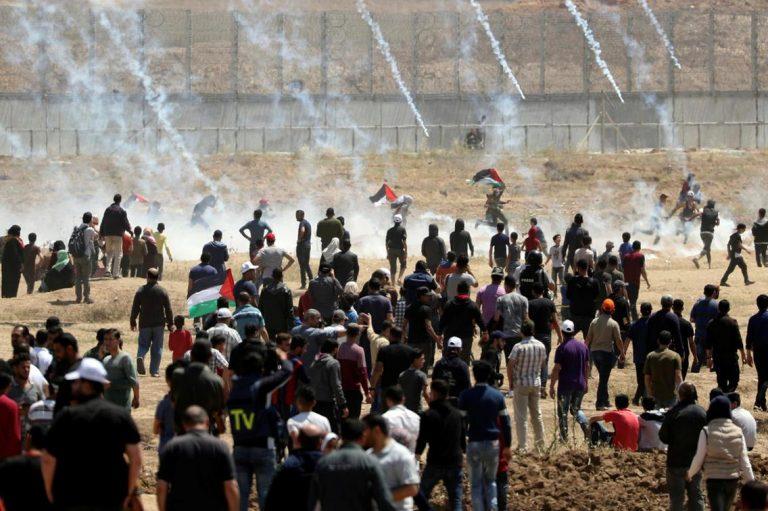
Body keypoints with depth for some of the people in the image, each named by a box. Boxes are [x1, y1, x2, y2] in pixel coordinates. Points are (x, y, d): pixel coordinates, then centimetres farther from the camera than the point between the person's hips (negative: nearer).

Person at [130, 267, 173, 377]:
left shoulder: (141, 291, -3)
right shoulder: (163, 291, -4)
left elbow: (135, 308, 1)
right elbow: (168, 309, -1)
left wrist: (133, 322, 11)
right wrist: (170, 323, 8)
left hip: (144, 323, 0)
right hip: (159, 323, 0)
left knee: (143, 344, 11)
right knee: (157, 347, 7)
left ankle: (140, 356, -21)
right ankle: (154, 371, 7)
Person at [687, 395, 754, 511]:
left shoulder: (706, 431, -10)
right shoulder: (738, 432, -1)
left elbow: (698, 459, -4)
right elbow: (744, 461, 2)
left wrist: (690, 474, 14)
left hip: (714, 480, -4)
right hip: (733, 480, 4)